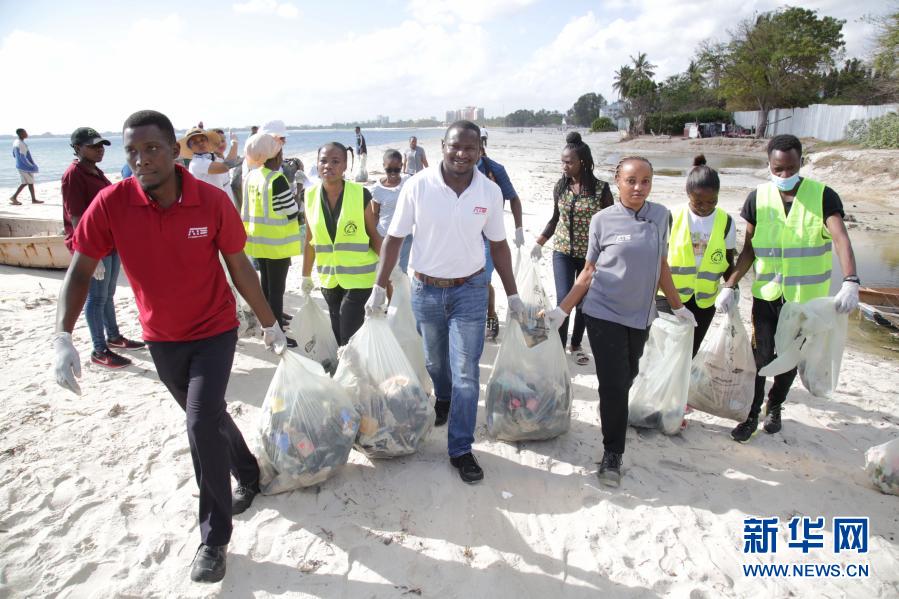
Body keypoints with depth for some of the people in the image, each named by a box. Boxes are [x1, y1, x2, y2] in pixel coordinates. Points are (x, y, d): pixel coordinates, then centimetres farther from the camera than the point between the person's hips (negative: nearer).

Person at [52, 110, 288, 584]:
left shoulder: (212, 201, -17)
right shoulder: (111, 203, -15)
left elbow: (240, 268, -7)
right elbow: (80, 271, -9)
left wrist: (270, 324, 0)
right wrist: (63, 337, -22)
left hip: (214, 332, -3)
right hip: (161, 339, 3)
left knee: (202, 425, -14)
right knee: (208, 417, 20)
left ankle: (214, 539, 5)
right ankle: (249, 475, 48)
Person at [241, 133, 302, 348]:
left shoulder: (251, 176, 4)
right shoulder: (277, 179, -21)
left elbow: (249, 208, 13)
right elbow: (292, 213, -17)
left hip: (259, 240, 8)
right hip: (277, 242, -8)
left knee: (266, 284, 21)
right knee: (277, 288, 0)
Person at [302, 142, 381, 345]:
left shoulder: (361, 194, -11)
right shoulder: (311, 196, -1)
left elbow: (373, 235, -4)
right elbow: (310, 240, 8)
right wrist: (306, 275, 12)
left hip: (359, 277, -4)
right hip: (329, 279, 4)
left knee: (350, 338, -8)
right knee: (337, 334, 15)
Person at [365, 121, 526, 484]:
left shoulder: (490, 191, -6)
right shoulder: (418, 186, -11)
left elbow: (498, 245, 4)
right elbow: (394, 238, -5)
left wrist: (513, 295, 6)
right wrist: (379, 289, -7)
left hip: (470, 290, 0)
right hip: (426, 289, 0)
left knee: (466, 372, -1)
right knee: (435, 363, 20)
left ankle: (460, 449, 13)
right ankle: (443, 401, 53)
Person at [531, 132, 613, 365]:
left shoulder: (601, 188, -11)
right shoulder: (560, 187, -1)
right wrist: (539, 243, 8)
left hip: (591, 255, -1)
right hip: (562, 252, 1)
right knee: (563, 300, -7)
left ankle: (576, 345, 32)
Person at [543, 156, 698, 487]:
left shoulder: (661, 215, 2)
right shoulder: (603, 220, -6)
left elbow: (662, 266, 12)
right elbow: (589, 272, -1)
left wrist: (678, 306, 19)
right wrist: (562, 309, -7)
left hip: (640, 315, 4)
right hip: (604, 314, -4)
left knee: (628, 377, 13)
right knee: (613, 383, -4)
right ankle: (612, 454, 10)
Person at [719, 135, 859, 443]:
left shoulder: (823, 196, -8)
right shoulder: (758, 198, -2)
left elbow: (841, 239, -21)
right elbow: (749, 249, 2)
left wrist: (850, 282, -36)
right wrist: (730, 285, -7)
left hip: (806, 296, 0)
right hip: (766, 293, 1)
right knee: (760, 355, 1)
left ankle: (775, 406, 36)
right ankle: (752, 414, 17)